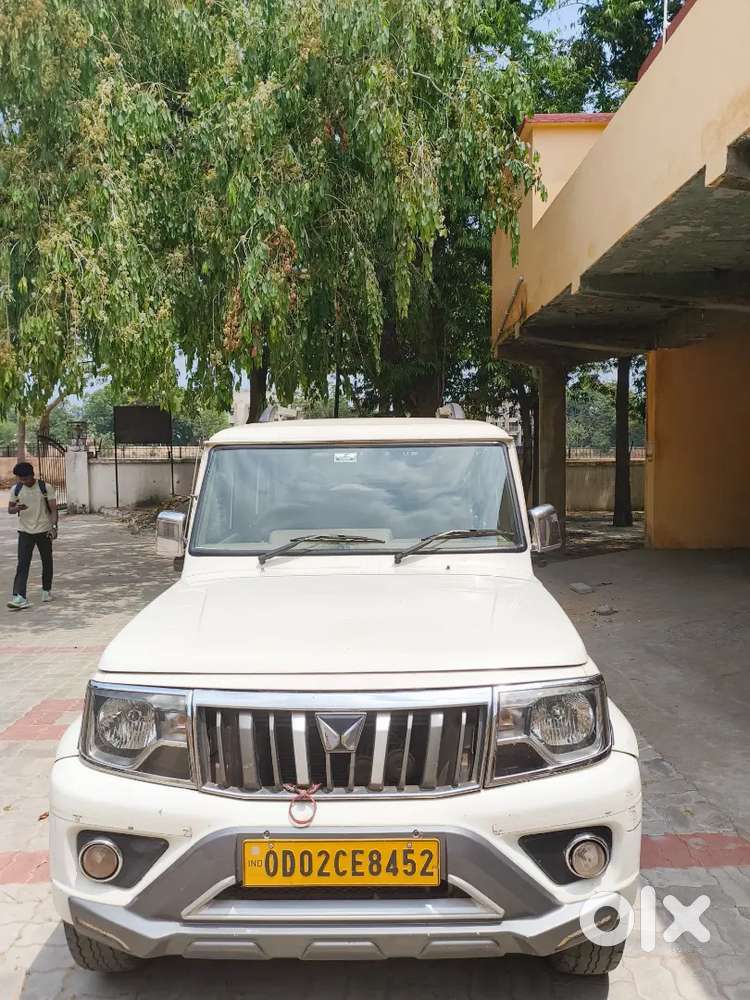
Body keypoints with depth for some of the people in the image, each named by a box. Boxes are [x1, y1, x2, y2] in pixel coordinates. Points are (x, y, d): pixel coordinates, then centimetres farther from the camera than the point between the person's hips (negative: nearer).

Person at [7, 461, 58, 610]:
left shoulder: (45, 488, -7)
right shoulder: (15, 489, 0)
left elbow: (53, 509, -7)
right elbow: (10, 509, 7)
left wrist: (54, 527, -19)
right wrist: (17, 508, -17)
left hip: (44, 531, -1)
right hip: (25, 532, 1)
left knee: (47, 561, 11)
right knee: (22, 564, -9)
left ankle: (46, 590, 29)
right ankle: (19, 597, -18)